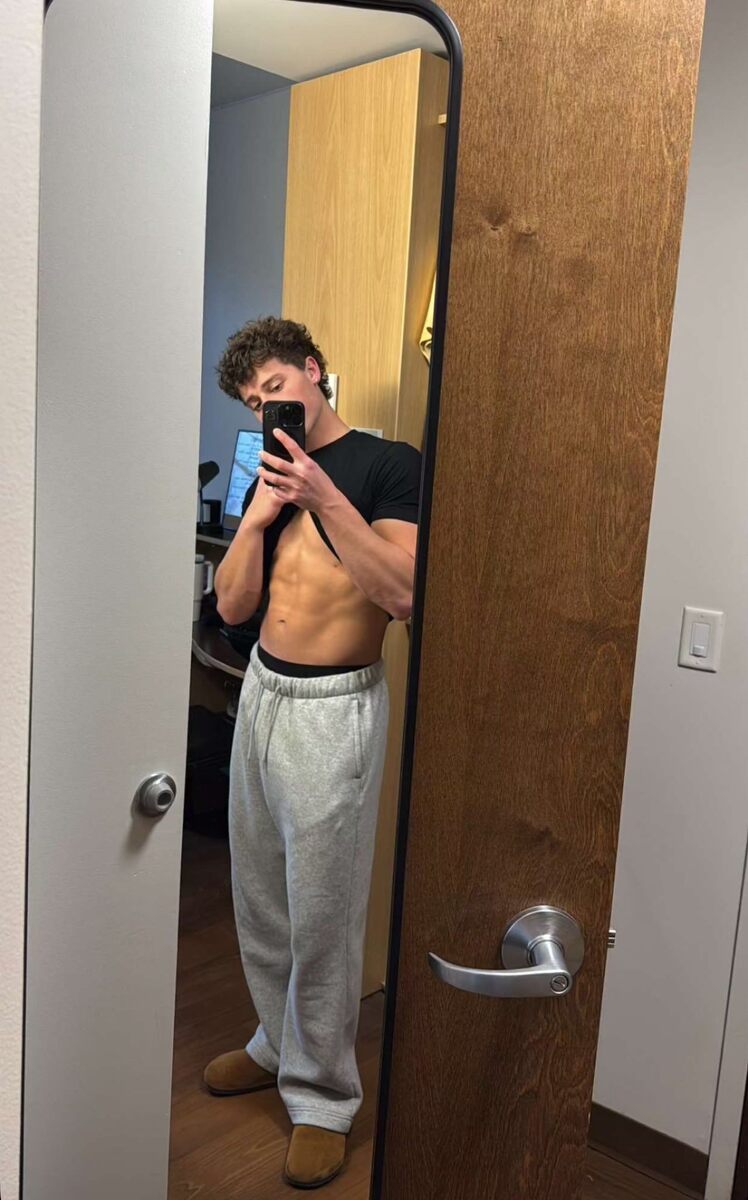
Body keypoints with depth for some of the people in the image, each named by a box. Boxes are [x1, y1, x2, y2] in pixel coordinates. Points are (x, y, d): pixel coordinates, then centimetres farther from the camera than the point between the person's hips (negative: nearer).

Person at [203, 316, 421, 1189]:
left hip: (334, 707, -6)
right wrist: (257, 515, -7)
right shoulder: (272, 473, 11)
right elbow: (232, 605, 7)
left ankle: (322, 1096, 22)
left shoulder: (389, 464, -7)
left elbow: (404, 595, -19)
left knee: (321, 915, 3)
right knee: (259, 897, 17)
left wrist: (325, 497, -22)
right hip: (261, 691, 7)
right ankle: (279, 1042, 40)